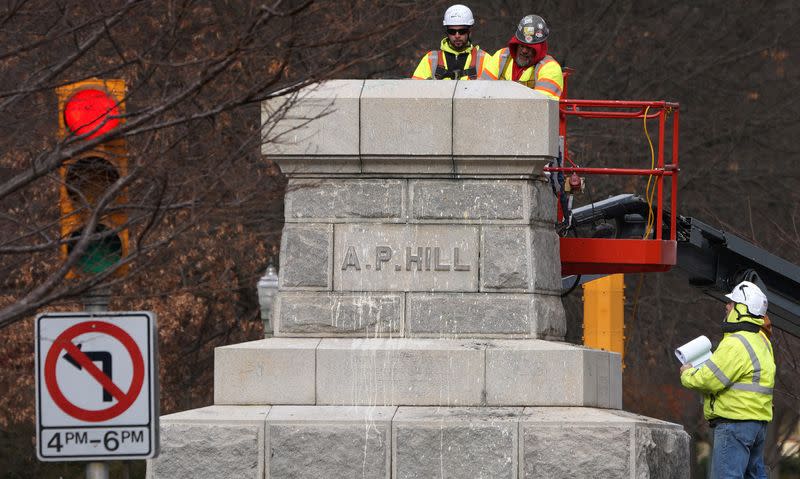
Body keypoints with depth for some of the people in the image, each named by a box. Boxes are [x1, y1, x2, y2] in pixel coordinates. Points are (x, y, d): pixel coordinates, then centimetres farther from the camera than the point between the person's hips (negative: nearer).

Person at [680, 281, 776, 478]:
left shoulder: (736, 345, -17)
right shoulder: (761, 341, 17)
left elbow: (710, 379, -19)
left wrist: (688, 374, 2)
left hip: (734, 423, -10)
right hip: (758, 421, 10)